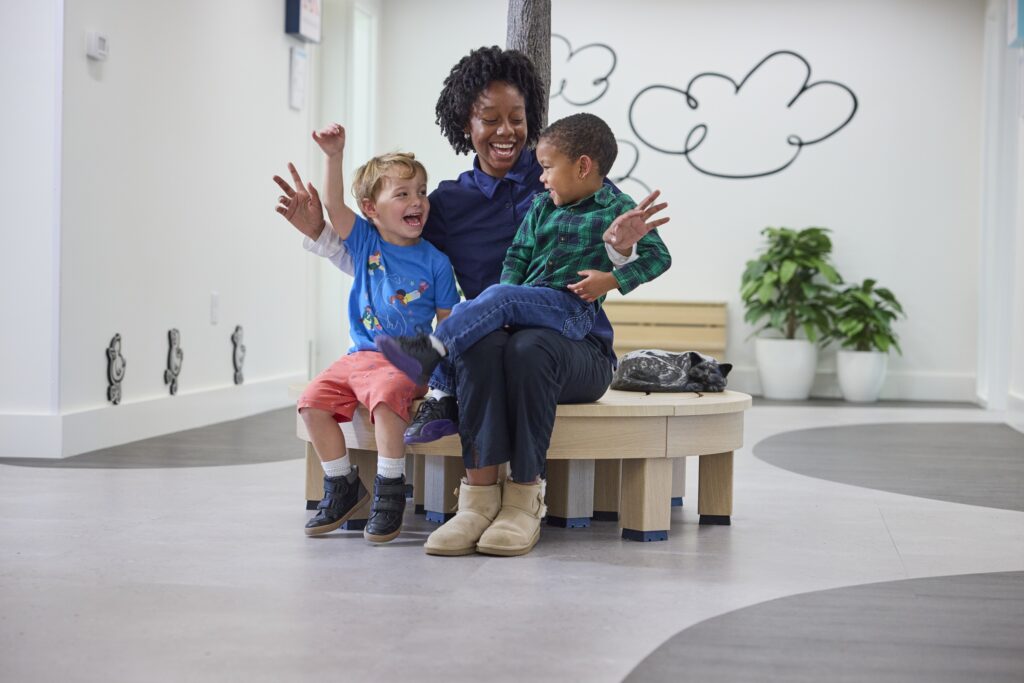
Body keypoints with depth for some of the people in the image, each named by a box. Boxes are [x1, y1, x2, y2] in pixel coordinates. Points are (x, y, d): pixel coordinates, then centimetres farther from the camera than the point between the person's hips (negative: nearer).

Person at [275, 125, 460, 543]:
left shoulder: (434, 261, 0)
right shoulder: (365, 241, 5)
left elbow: (447, 320, 3)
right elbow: (334, 206, -10)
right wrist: (334, 156, -24)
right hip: (360, 355, 4)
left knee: (386, 396, -34)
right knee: (313, 401, -11)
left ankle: (390, 491, -20)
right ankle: (343, 486, 6)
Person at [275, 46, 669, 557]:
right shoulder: (449, 203, 10)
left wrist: (619, 246, -22)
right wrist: (319, 232, 9)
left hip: (574, 346, -2)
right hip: (487, 351, 2)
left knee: (529, 347, -36)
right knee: (481, 342, -34)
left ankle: (525, 500, -26)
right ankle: (479, 496, -30)